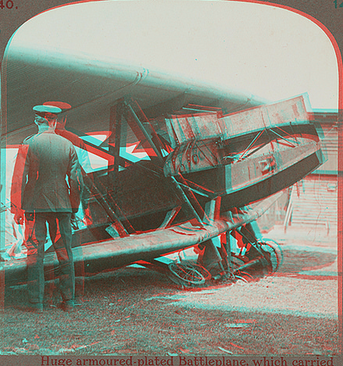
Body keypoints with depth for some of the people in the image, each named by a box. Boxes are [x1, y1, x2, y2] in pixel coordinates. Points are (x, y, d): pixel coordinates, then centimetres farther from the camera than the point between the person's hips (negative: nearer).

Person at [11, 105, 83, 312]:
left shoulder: (28, 145, -5)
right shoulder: (67, 146, 1)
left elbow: (19, 180, -7)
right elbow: (76, 180, 3)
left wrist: (17, 208, 0)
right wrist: (74, 207, 13)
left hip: (35, 206, -2)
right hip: (61, 206, 2)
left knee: (35, 254, 4)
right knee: (65, 254, 9)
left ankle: (36, 302, 4)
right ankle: (68, 300, 13)